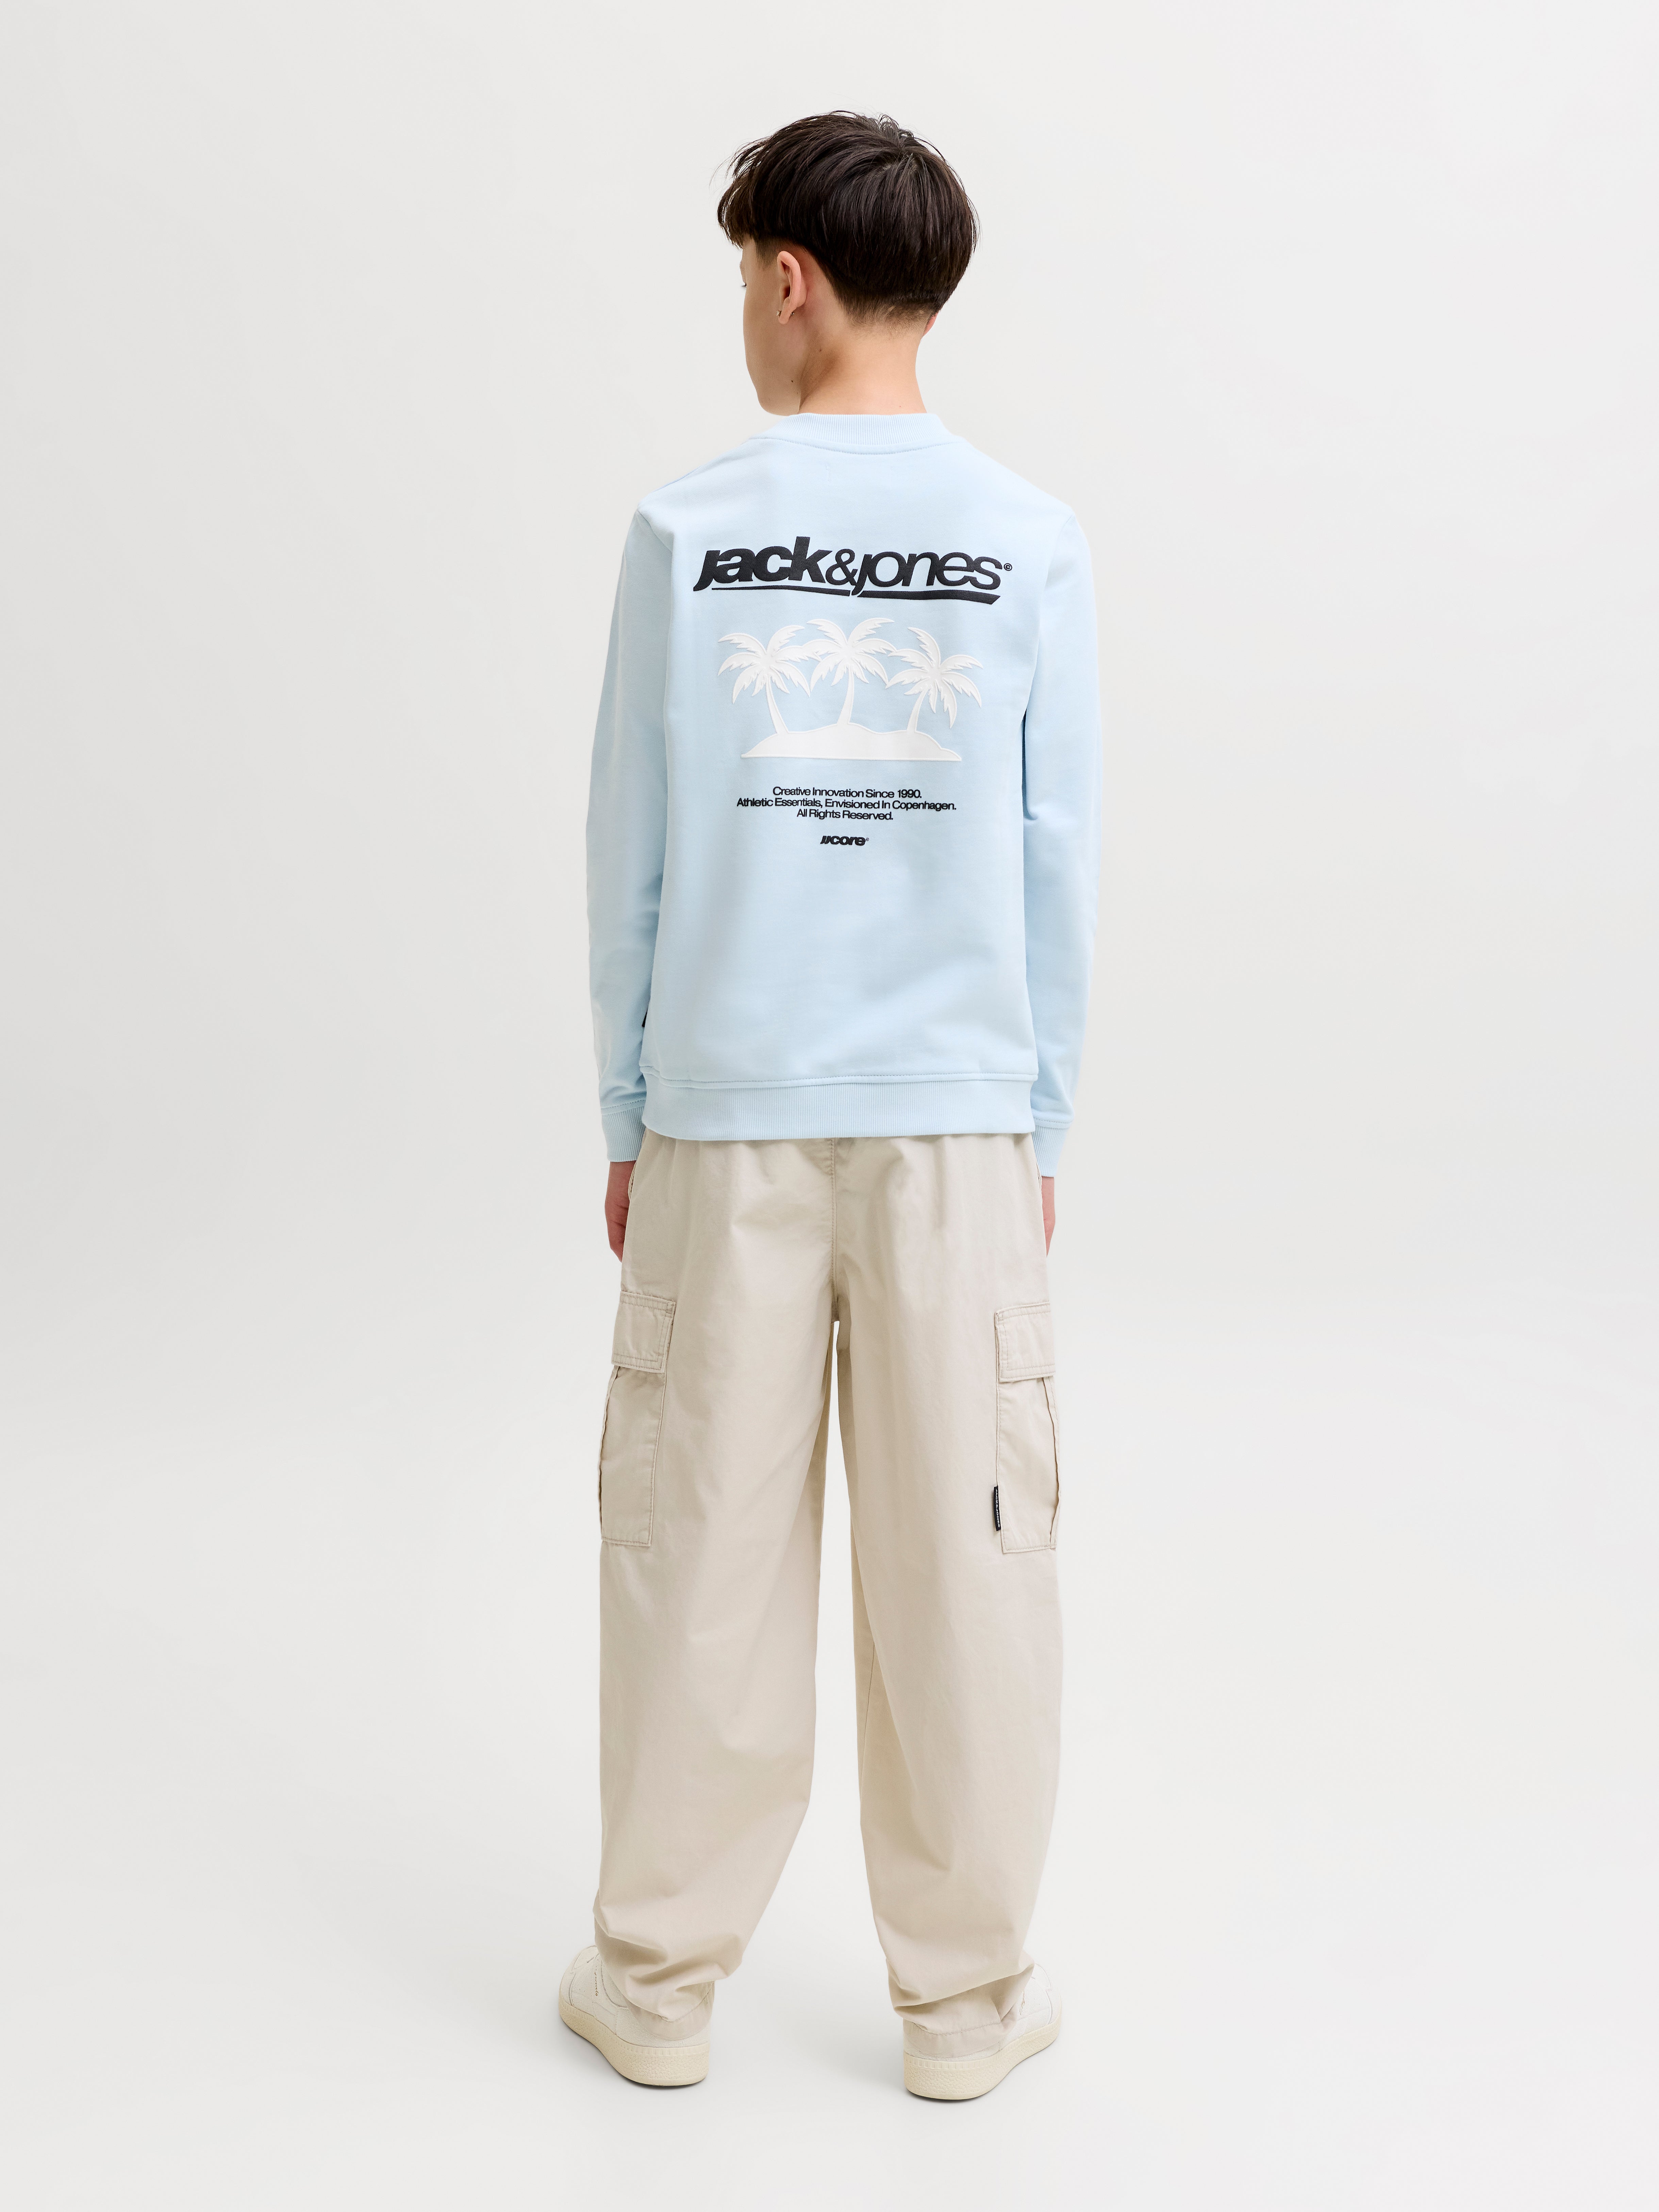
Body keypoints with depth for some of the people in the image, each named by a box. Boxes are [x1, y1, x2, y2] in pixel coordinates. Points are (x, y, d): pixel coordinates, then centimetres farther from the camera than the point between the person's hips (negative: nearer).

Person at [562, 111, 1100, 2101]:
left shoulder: (683, 535, -1)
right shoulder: (1032, 547, 1)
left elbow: (630, 855, 1)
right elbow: (1058, 865, 1)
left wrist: (627, 1121, 9)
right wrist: (1039, 1126, 10)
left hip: (723, 1117, 0)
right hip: (954, 1117, 1)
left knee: (701, 1544, 9)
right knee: (960, 1549, 8)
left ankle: (659, 1978, 23)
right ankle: (964, 1995, 21)